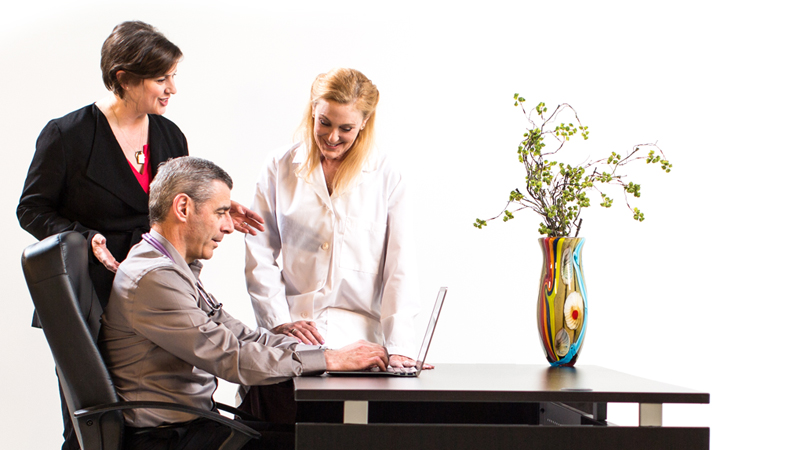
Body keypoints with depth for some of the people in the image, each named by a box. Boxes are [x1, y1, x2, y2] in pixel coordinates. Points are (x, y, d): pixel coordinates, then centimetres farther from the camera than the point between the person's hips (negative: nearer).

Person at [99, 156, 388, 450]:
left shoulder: (175, 271, 16)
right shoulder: (152, 278, -18)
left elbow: (243, 336, 12)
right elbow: (230, 358, -21)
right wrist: (331, 360, -16)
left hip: (189, 424, 10)